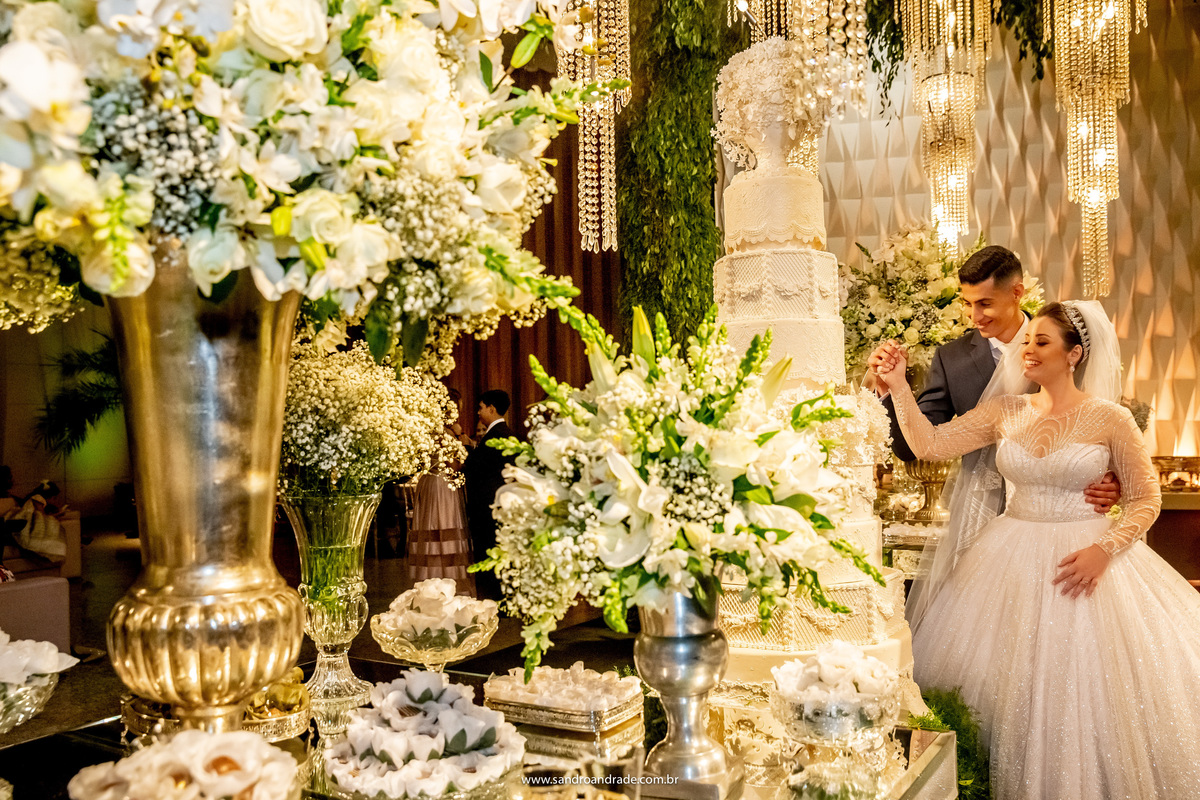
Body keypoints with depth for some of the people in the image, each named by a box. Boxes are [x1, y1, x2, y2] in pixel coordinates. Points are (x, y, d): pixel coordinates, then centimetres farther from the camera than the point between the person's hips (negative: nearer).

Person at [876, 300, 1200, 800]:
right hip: (1011, 562, 3)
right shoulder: (1005, 412, 3)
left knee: (1082, 695, 0)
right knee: (1008, 688, 7)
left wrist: (1105, 550, -16)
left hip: (1083, 561, -3)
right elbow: (931, 445, -5)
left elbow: (1145, 498, -1)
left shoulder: (1110, 418, -6)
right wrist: (899, 387, -15)